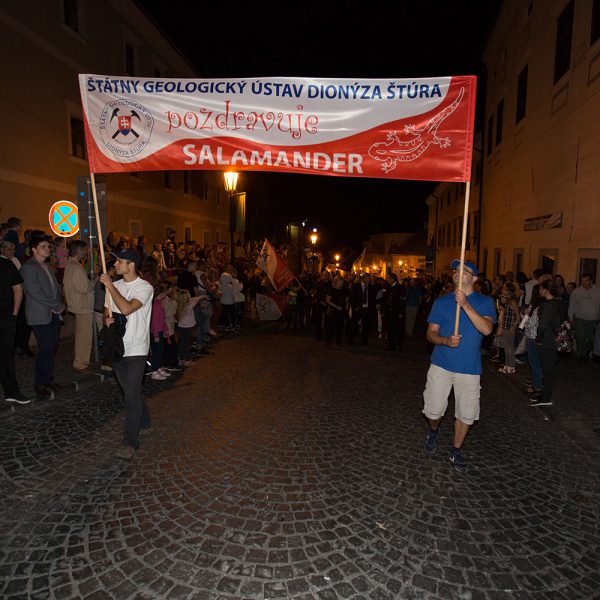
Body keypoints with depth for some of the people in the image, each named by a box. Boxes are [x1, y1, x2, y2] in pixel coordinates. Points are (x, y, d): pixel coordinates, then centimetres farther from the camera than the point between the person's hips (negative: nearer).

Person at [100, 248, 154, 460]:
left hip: (136, 351, -7)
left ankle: (130, 442, -2)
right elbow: (106, 312, 17)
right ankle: (144, 424, 36)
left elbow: (126, 309, -26)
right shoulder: (114, 286, 10)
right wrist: (106, 320, -7)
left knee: (132, 395, -9)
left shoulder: (145, 288, -11)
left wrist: (111, 287, -18)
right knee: (132, 392, 18)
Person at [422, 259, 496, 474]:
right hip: (441, 365, 1)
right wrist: (446, 340, -19)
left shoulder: (485, 302, -1)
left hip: (469, 368, 0)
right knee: (434, 410, 3)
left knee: (466, 413, 6)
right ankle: (433, 432, 37)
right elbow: (431, 333, 2)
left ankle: (456, 451, 29)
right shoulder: (442, 301, 3)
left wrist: (465, 304, -28)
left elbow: (487, 329, -19)